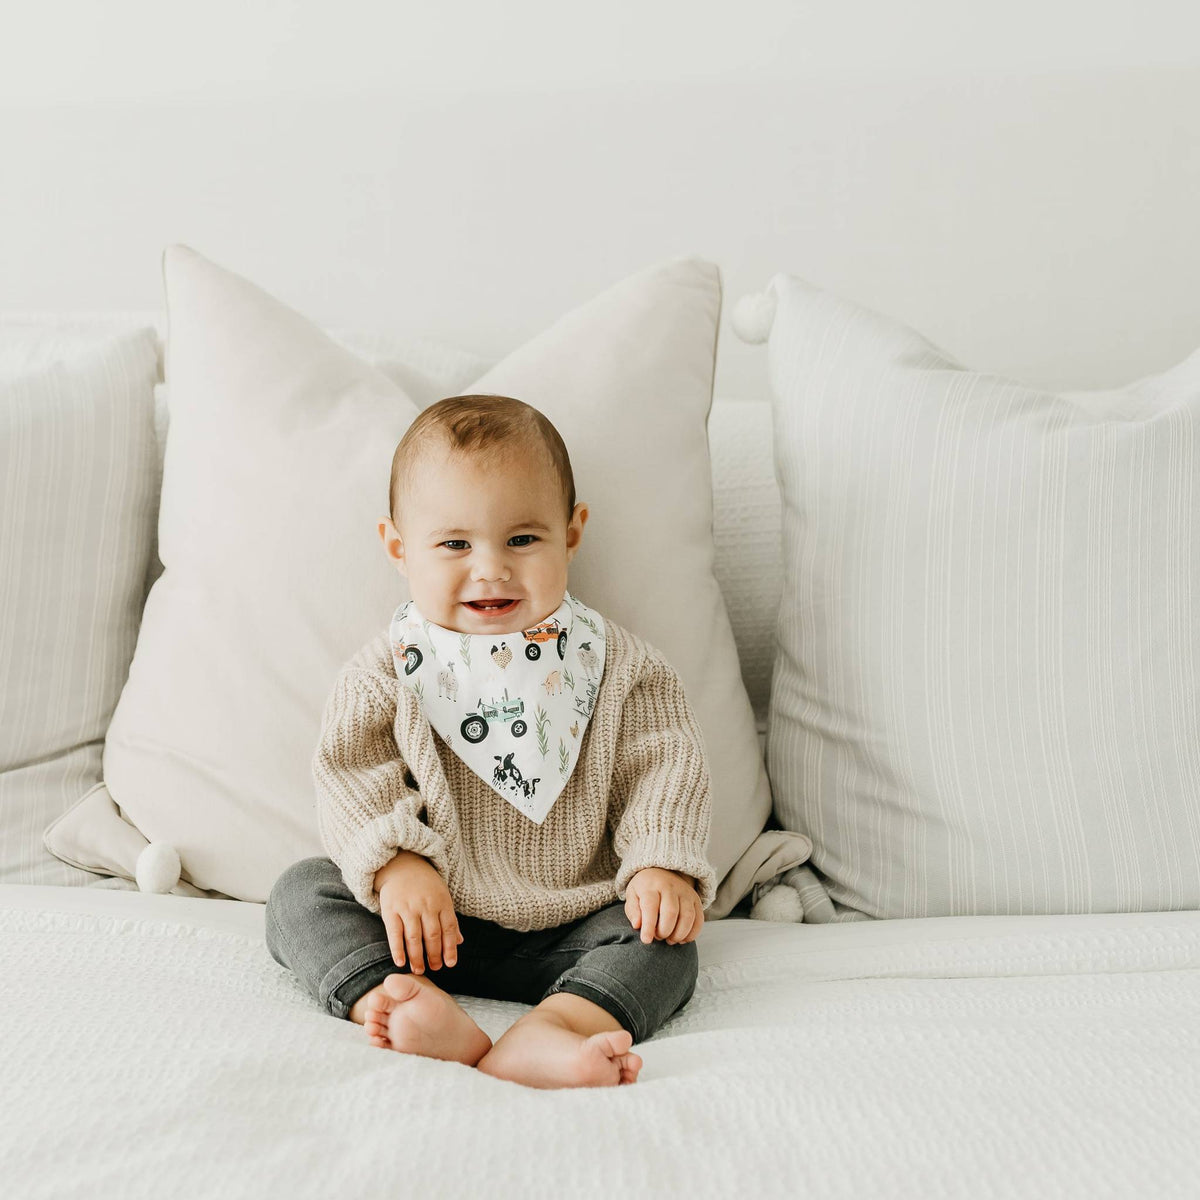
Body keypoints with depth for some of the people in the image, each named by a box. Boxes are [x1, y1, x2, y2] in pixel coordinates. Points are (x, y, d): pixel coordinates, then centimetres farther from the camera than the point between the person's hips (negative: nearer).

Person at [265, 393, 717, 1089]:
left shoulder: (615, 665, -1)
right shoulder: (389, 673, -1)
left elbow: (664, 764, -2)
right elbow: (353, 779, -5)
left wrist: (664, 865, -18)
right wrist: (396, 863, -22)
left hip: (569, 932, 0)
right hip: (429, 924, 1)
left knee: (663, 944, -23)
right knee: (302, 894, -18)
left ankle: (547, 1033, -47)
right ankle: (413, 1009, -40)